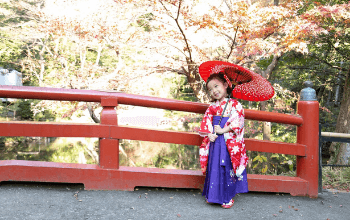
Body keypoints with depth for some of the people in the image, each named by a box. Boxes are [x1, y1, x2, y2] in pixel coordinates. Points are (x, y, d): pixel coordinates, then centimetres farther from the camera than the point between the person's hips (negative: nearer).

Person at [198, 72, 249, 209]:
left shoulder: (234, 104, -2)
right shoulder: (212, 107, 11)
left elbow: (237, 121, -11)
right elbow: (206, 122, 7)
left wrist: (223, 130, -16)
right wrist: (209, 135, -9)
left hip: (230, 143, -4)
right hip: (215, 142, 4)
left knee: (227, 169, -2)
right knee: (214, 168, 6)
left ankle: (228, 197, 11)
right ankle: (213, 195, 18)